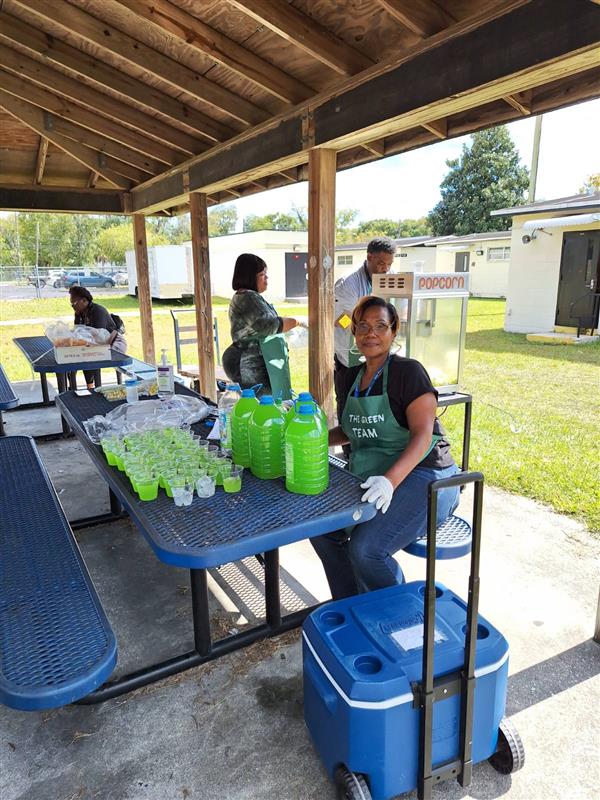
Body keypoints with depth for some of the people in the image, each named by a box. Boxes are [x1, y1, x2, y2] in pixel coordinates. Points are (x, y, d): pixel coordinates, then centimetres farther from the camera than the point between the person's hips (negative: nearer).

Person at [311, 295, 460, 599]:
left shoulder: (407, 371, -10)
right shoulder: (353, 376, 12)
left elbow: (423, 434, -20)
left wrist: (390, 480, -35)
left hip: (421, 477, -7)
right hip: (372, 481, 8)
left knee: (365, 549, -24)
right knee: (322, 529, -5)